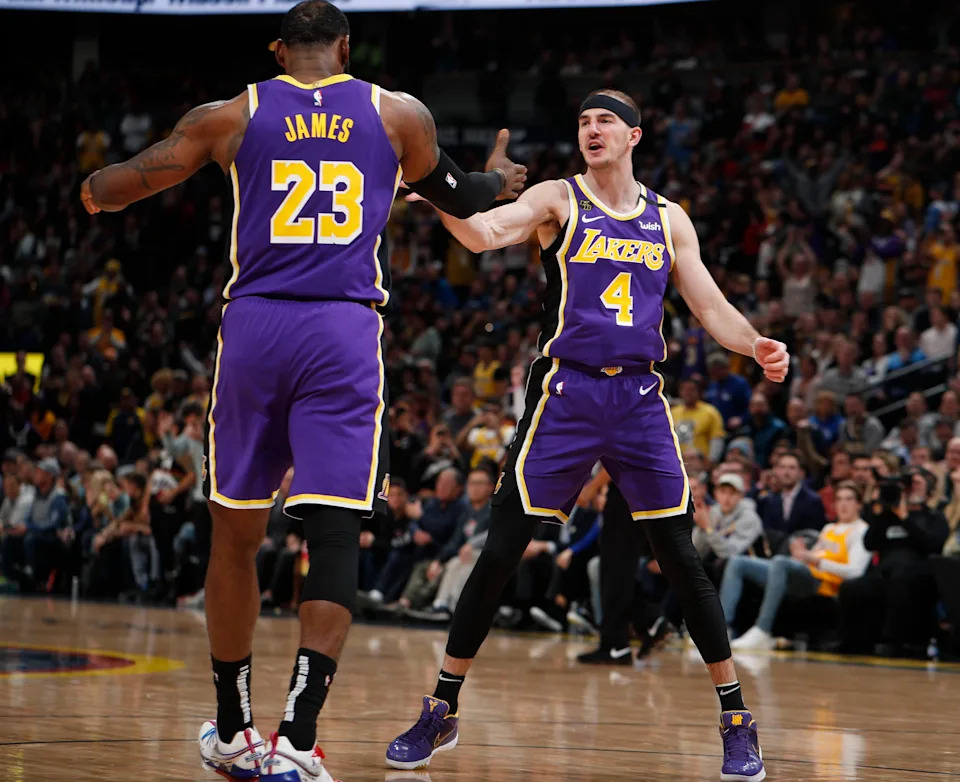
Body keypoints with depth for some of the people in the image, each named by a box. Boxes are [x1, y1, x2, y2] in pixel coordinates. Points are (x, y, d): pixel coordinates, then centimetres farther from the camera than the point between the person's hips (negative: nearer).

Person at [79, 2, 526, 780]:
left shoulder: (231, 117, 7)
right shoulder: (398, 115, 9)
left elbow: (110, 188, 12)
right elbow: (457, 198, 26)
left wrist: (92, 190, 36)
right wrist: (499, 180, 49)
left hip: (254, 327, 1)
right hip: (345, 335, -1)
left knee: (236, 532, 15)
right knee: (336, 538, -4)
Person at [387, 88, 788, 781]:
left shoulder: (668, 219, 13)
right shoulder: (558, 200, 3)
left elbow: (711, 307, 13)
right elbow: (483, 234, -15)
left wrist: (759, 347, -6)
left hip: (640, 398, 2)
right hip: (565, 393, -2)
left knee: (682, 560, -2)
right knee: (500, 553, -4)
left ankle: (736, 719, 6)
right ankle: (443, 712, 9)